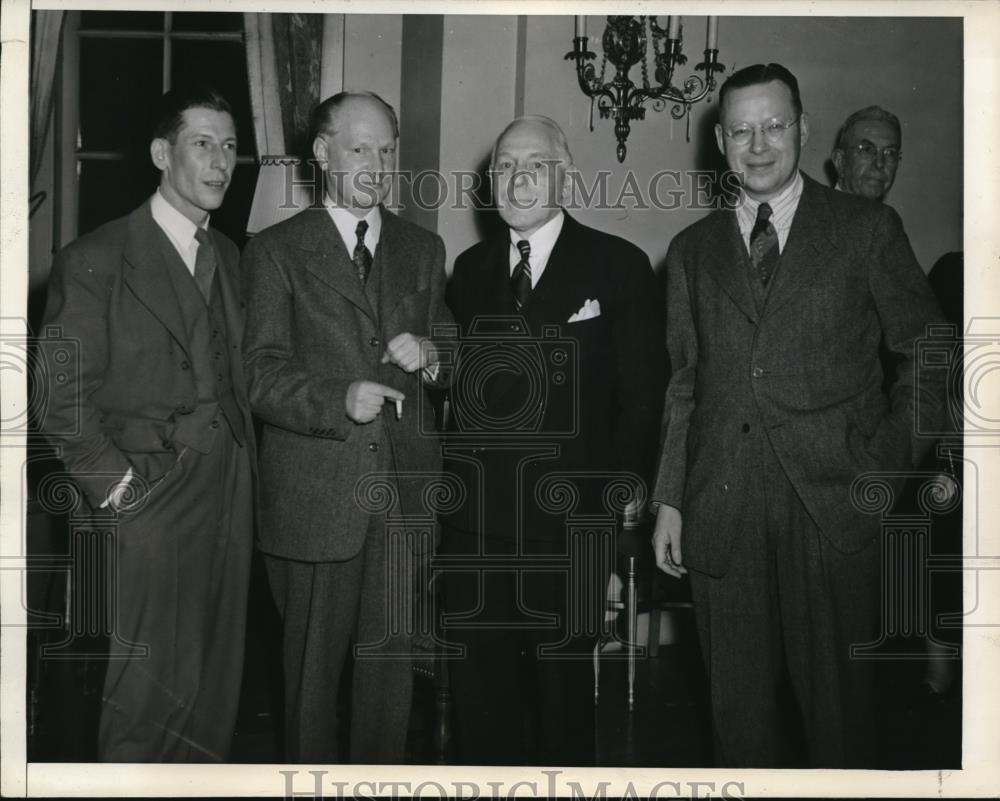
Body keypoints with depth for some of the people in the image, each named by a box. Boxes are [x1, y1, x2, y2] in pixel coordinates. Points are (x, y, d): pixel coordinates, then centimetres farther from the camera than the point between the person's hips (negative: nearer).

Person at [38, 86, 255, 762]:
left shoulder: (227, 256, 15)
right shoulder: (95, 261, -6)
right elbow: (62, 399, -7)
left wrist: (244, 468, 5)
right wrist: (118, 486, -11)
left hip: (228, 496, 6)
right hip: (150, 501, -6)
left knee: (216, 680, 10)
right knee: (152, 684, -1)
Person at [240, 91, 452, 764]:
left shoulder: (424, 249, 15)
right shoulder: (275, 251, 2)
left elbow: (453, 351, 20)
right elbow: (262, 375, -6)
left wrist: (432, 356, -3)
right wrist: (340, 400, -23)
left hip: (406, 483, 3)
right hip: (316, 493, -3)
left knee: (393, 660, 10)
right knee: (312, 664, 5)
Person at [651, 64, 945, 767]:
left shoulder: (867, 229, 5)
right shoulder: (693, 250, 14)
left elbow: (929, 358, 6)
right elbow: (684, 385, 14)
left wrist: (886, 463, -5)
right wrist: (669, 500, 9)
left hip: (834, 506, -2)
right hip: (722, 514, 2)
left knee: (836, 702, 4)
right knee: (739, 704, 7)